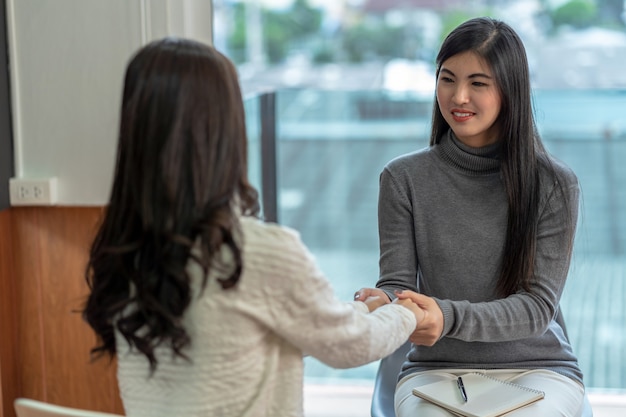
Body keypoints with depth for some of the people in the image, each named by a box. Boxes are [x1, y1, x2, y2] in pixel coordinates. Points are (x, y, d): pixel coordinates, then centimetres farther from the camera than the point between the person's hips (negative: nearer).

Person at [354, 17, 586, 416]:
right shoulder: (404, 178, 1)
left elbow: (538, 306, -9)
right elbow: (398, 282, -1)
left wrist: (450, 317, -27)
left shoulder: (554, 184, -4)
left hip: (537, 368, 0)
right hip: (436, 369, 1)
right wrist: (379, 302, -27)